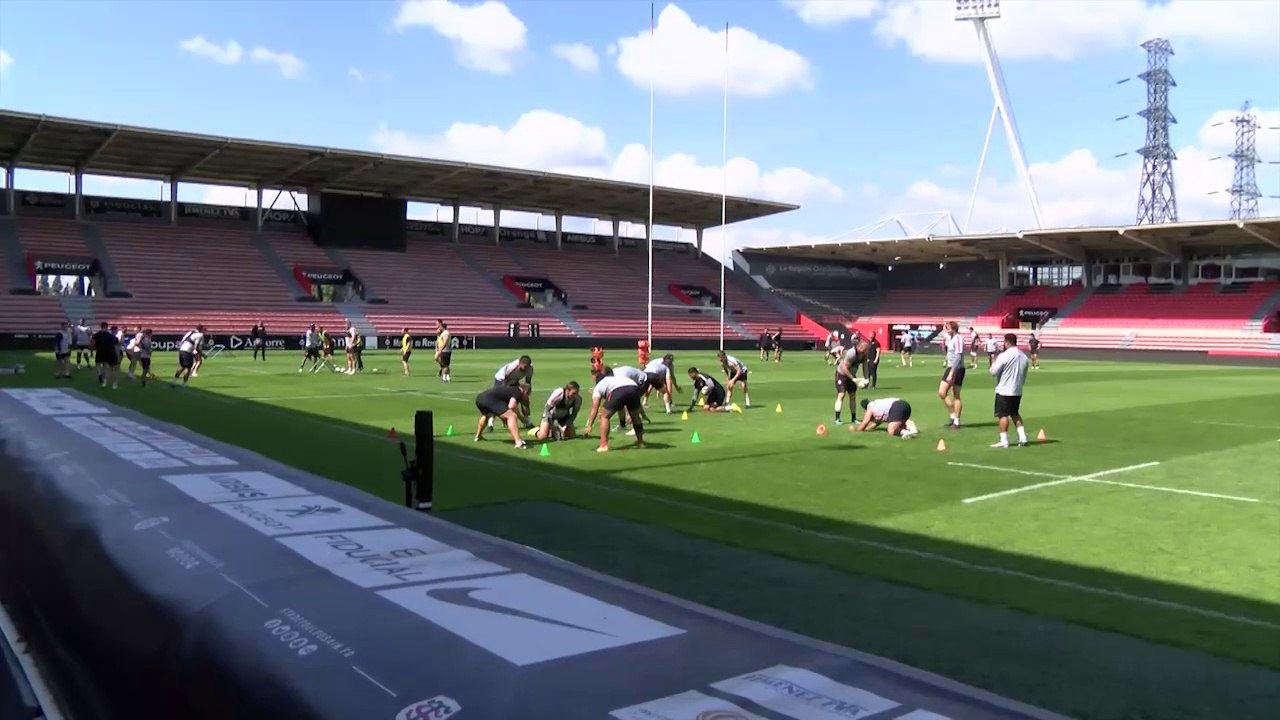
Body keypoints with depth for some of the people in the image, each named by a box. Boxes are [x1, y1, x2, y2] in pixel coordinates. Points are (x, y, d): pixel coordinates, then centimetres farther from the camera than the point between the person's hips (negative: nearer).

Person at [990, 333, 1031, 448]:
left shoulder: (1004, 356, -16)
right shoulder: (1024, 357, 7)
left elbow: (993, 372, -13)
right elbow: (1024, 376, 14)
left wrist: (994, 363, 6)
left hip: (1004, 391, -7)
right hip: (1018, 391, 7)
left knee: (1003, 415, 0)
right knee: (1015, 414, 19)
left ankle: (1004, 441, 1)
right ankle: (1022, 438, 14)